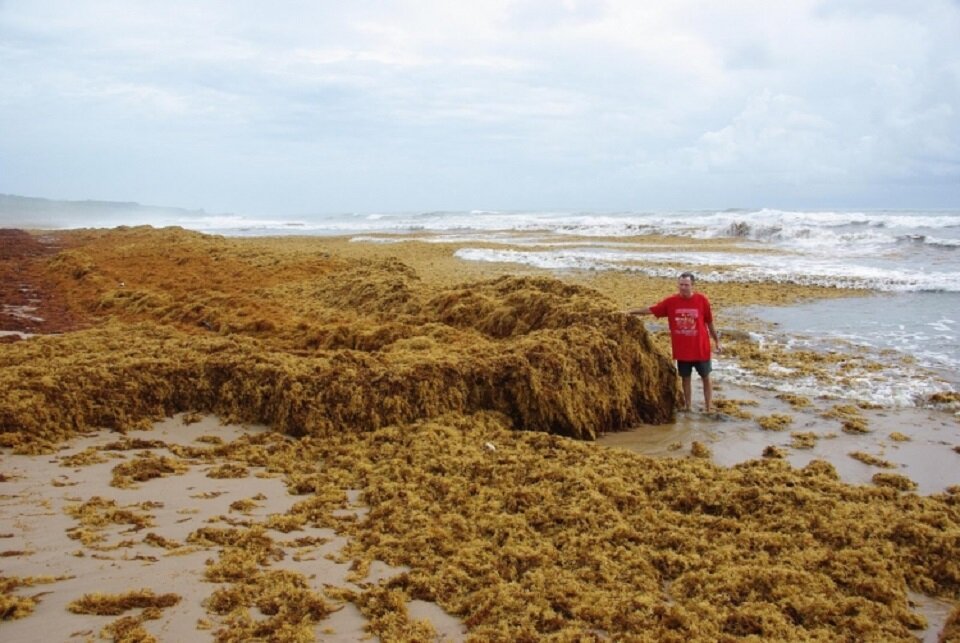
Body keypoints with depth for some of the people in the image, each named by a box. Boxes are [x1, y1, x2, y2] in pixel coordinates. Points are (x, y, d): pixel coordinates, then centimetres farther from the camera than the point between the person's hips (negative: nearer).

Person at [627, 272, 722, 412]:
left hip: (701, 348, -1)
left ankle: (708, 407, 19)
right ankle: (687, 406, 25)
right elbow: (651, 310, -3)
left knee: (705, 377, 9)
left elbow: (709, 323, 0)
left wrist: (717, 341, 6)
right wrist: (631, 312, -10)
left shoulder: (702, 301, -9)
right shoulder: (671, 301, -6)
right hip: (681, 349, 2)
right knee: (685, 377, 13)